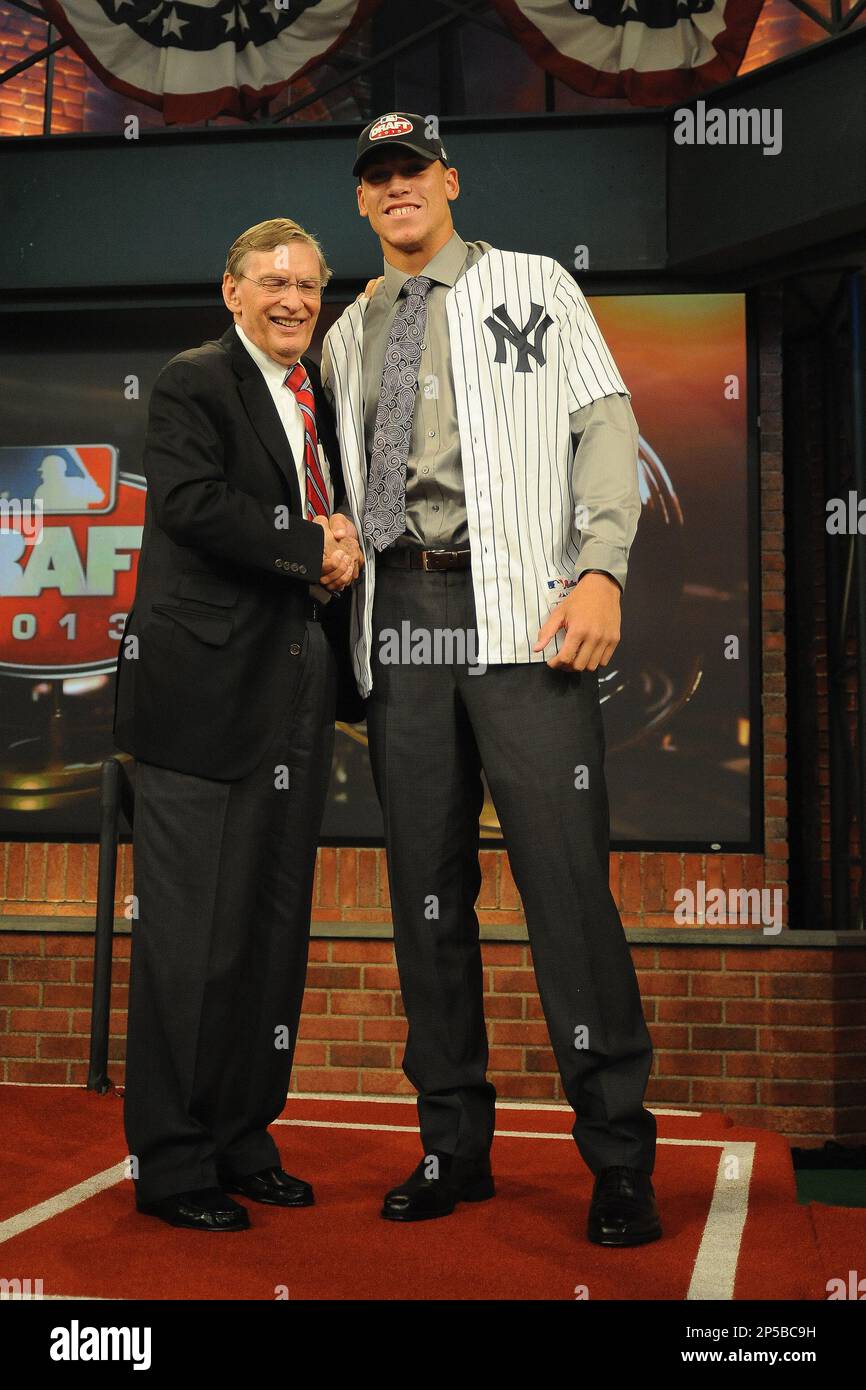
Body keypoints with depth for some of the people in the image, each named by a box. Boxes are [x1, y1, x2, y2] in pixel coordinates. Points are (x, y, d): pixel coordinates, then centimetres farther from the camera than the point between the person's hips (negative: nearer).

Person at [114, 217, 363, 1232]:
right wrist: (314, 549, -12)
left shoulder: (321, 398, 20)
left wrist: (346, 551, 2)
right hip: (208, 690, -7)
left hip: (296, 693, 8)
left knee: (275, 930, 11)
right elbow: (191, 502, -18)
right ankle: (170, 1162, 8)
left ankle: (242, 1142, 23)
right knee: (190, 934, -3)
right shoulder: (194, 382, -2)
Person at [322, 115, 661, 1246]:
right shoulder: (350, 335, 22)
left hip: (519, 609, -4)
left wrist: (600, 571, -12)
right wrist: (336, 538, 1)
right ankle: (455, 1145, 15)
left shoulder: (533, 285, 12)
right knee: (425, 887, 4)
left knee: (565, 875, -9)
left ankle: (619, 1161, 1)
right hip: (400, 619, 4)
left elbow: (606, 423, 2)